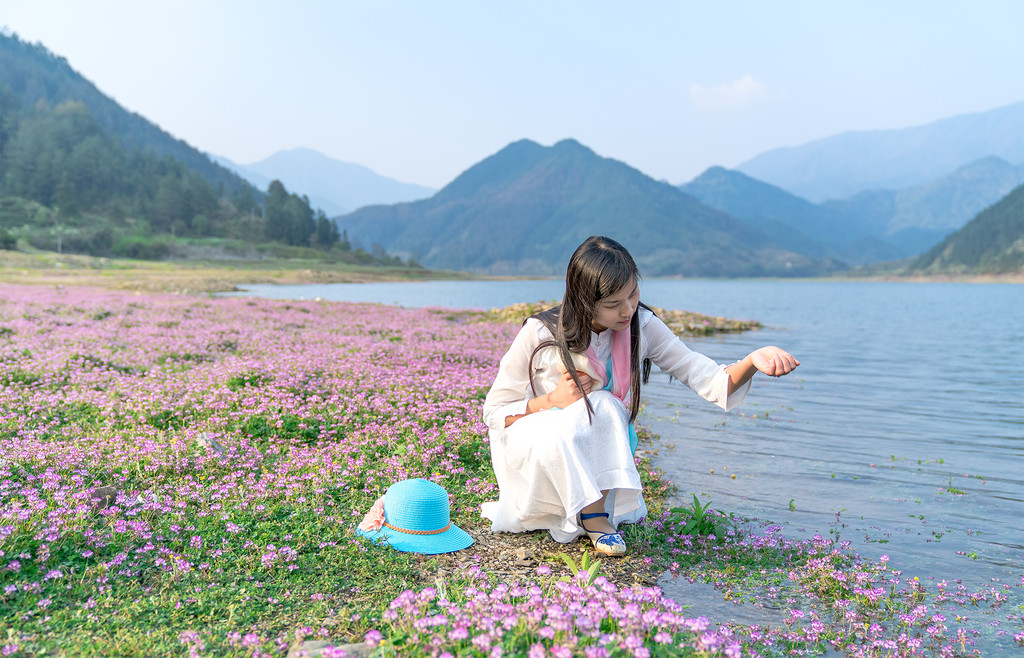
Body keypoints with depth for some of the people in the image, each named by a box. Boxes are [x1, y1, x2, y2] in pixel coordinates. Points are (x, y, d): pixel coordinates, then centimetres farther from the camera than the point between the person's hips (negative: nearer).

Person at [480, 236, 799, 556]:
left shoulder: (642, 327, -13)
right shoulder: (539, 336, -22)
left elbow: (709, 381, -19)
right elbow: (494, 413, -13)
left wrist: (752, 360, -39)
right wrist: (552, 401, -29)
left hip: (600, 452, 4)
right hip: (531, 444, -3)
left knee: (604, 407, -31)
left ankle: (594, 507, -6)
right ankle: (594, 520, -15)